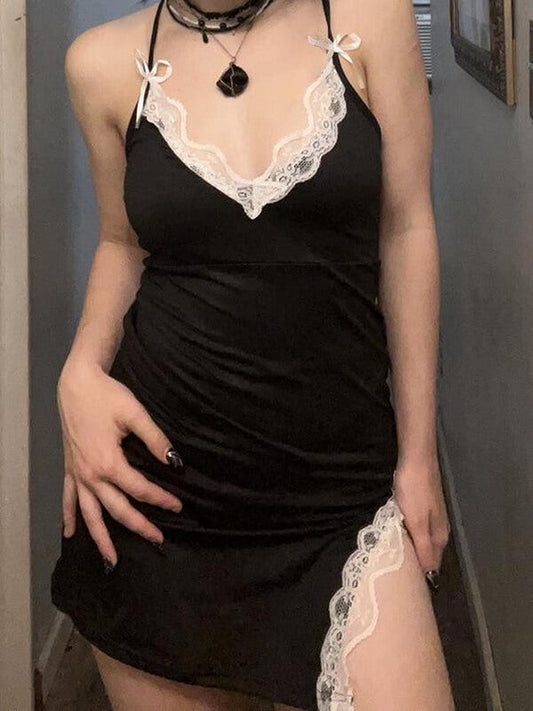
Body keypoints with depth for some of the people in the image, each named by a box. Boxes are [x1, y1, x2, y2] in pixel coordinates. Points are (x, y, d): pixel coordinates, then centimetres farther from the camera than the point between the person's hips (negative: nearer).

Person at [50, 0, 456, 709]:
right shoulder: (107, 62, 1)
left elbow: (406, 231, 0)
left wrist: (418, 455, 2)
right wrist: (81, 372, -6)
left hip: (342, 479, 0)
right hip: (161, 477, 1)